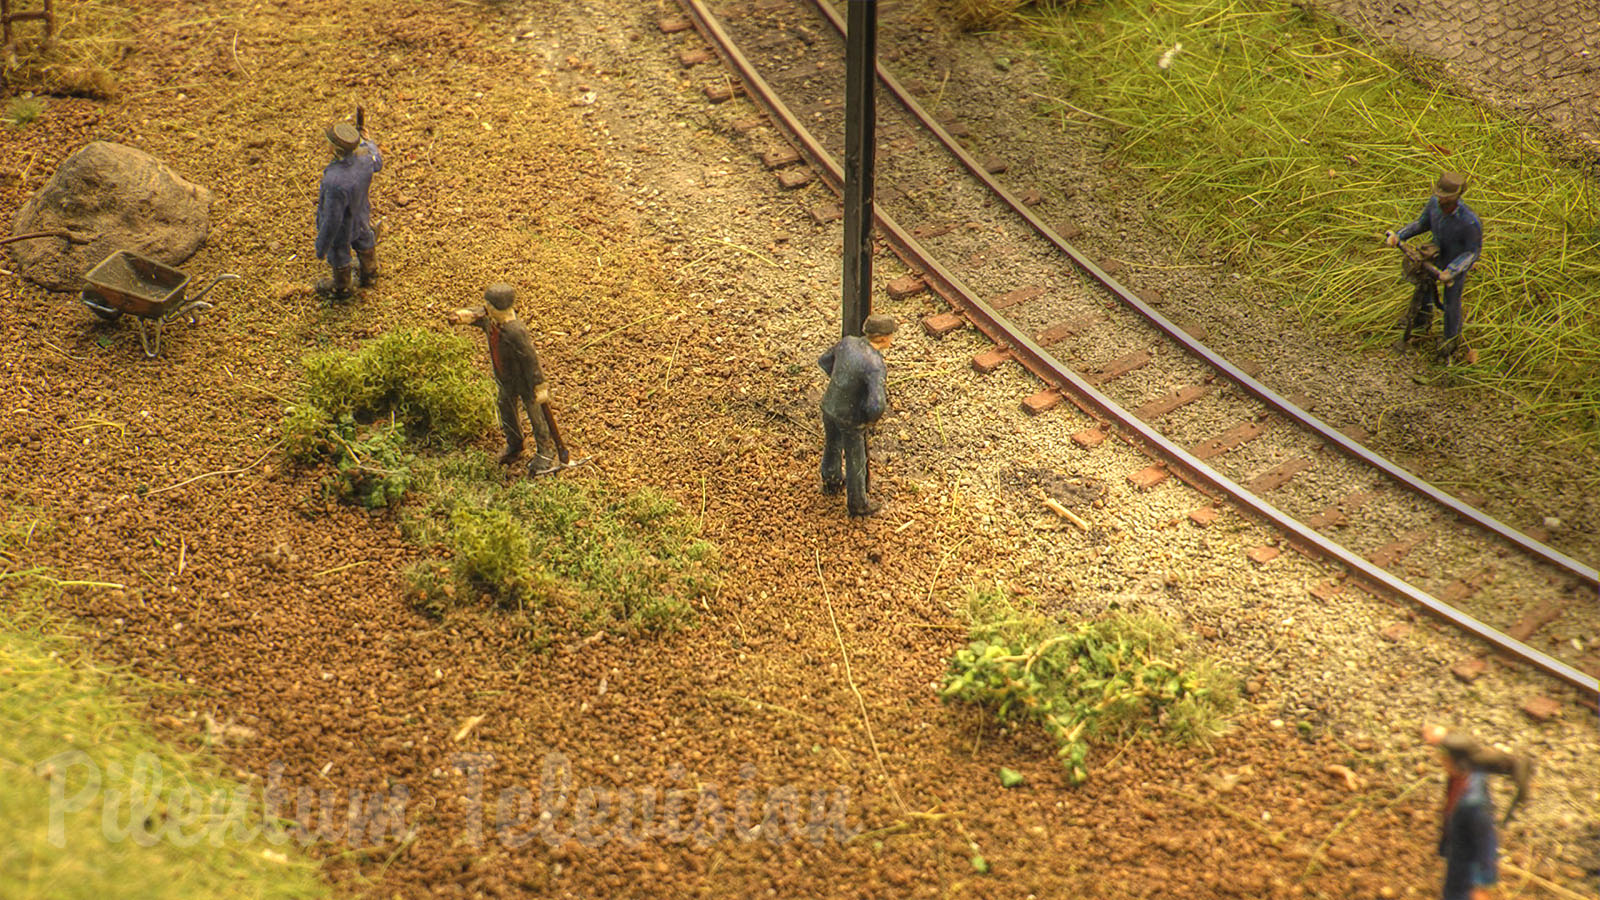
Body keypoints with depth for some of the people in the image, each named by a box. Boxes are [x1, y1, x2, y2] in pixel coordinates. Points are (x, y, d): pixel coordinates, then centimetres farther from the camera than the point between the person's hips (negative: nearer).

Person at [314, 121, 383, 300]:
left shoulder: (336, 182, -46)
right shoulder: (364, 155, -28)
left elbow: (332, 222, -34)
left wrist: (321, 248, -18)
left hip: (341, 227, -5)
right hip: (361, 215, 6)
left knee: (338, 256, 25)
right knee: (363, 242, 34)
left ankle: (341, 288, 54)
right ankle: (369, 274, 63)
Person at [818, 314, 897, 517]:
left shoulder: (847, 342, -13)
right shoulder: (875, 366, -34)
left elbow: (824, 361, 6)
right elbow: (876, 405, -40)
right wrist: (872, 417, -16)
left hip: (829, 404, 6)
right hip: (850, 416, -6)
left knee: (832, 445, 32)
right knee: (855, 460, 18)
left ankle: (831, 481, 59)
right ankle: (857, 504, 39)